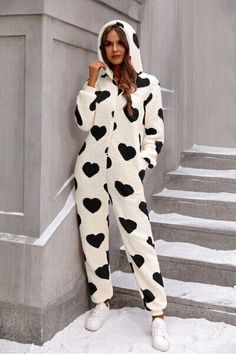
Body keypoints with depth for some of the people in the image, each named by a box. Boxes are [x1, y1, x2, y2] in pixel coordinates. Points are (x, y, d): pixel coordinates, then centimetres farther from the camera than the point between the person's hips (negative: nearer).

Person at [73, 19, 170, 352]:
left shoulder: (147, 84, 2)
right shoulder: (97, 81, 10)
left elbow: (155, 134, 2)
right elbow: (82, 122, -3)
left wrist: (141, 167, -6)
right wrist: (92, 81, -6)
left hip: (126, 171, -3)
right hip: (90, 168, 4)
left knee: (139, 238, -4)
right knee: (93, 235, 9)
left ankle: (158, 315, 6)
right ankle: (102, 301, 27)